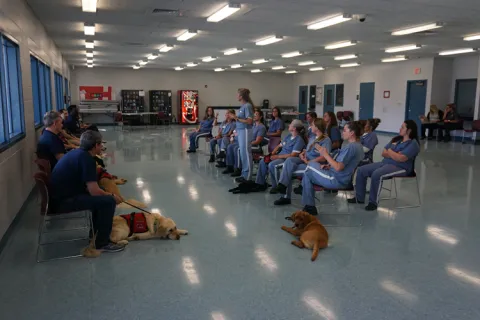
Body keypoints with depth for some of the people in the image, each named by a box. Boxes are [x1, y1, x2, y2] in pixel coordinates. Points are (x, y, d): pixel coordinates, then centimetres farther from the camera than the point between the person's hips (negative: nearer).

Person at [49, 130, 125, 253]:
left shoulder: (77, 152, 11)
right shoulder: (86, 158, -18)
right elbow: (94, 191, -22)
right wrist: (112, 197, -5)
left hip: (60, 196, 10)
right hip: (63, 201, -10)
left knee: (100, 196, 21)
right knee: (108, 201, -14)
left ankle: (96, 233, 29)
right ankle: (102, 243, -2)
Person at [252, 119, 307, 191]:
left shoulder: (299, 140, -14)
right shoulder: (288, 136, 14)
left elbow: (293, 155, -21)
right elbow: (279, 146, 19)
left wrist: (277, 156, -19)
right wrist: (271, 154, 0)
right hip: (280, 156, 9)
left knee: (271, 164, -30)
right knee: (263, 161, -4)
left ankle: (276, 187, -16)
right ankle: (260, 183, 1)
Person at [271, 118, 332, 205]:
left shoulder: (326, 140, -9)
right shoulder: (312, 138, 20)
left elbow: (323, 158, -19)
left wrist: (308, 162, -18)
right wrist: (302, 154, 1)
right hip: (305, 161, 8)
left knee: (288, 171, -24)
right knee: (289, 160, -22)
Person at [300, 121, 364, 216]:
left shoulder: (350, 147, -21)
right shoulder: (358, 146, 11)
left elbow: (338, 167, -26)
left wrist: (325, 155, -16)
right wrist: (329, 165, 6)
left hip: (337, 180, -10)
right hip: (344, 179, 10)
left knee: (308, 172, 4)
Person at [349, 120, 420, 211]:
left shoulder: (413, 143, -9)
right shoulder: (397, 139, 16)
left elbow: (401, 158, -22)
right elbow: (384, 153, 13)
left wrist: (390, 151, -4)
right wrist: (394, 154, -8)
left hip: (400, 168, -9)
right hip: (385, 163, 9)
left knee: (377, 174, -36)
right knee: (361, 170, -7)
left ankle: (373, 202, -23)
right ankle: (359, 198, -2)